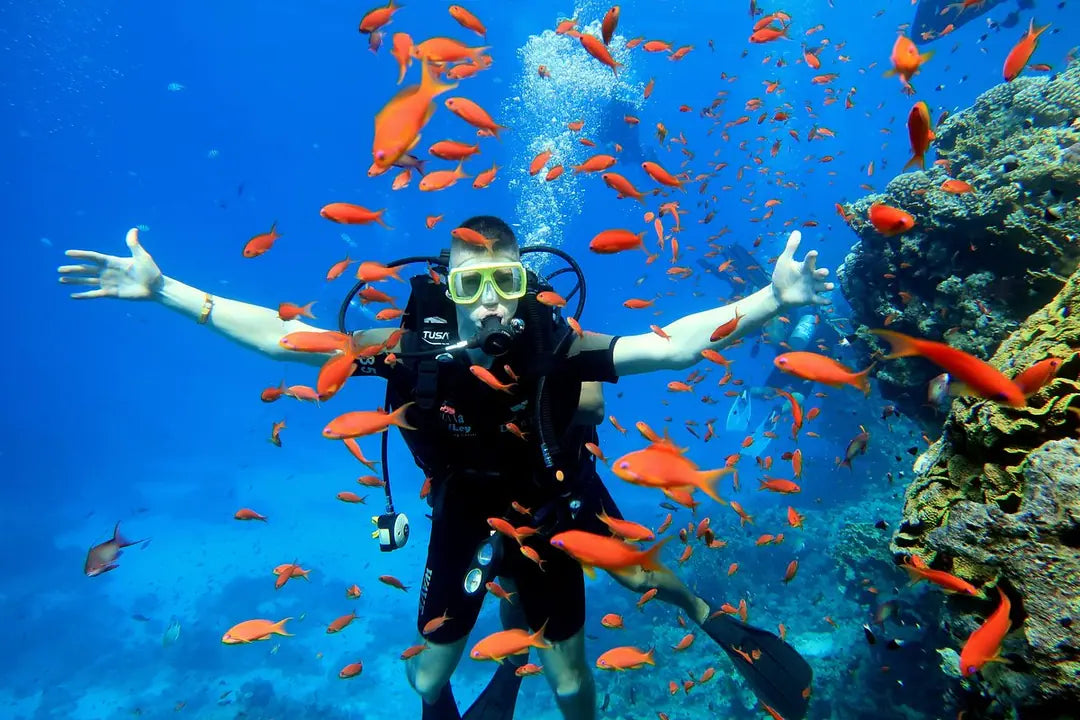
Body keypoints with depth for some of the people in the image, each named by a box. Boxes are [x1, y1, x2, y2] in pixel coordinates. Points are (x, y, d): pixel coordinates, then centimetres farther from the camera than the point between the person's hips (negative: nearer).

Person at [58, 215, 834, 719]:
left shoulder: (556, 348, -29)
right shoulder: (415, 348, -25)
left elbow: (671, 346, -33)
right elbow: (281, 335, -22)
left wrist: (770, 299, -42)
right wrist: (164, 290, -23)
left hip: (546, 520, -1)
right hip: (462, 521, 2)